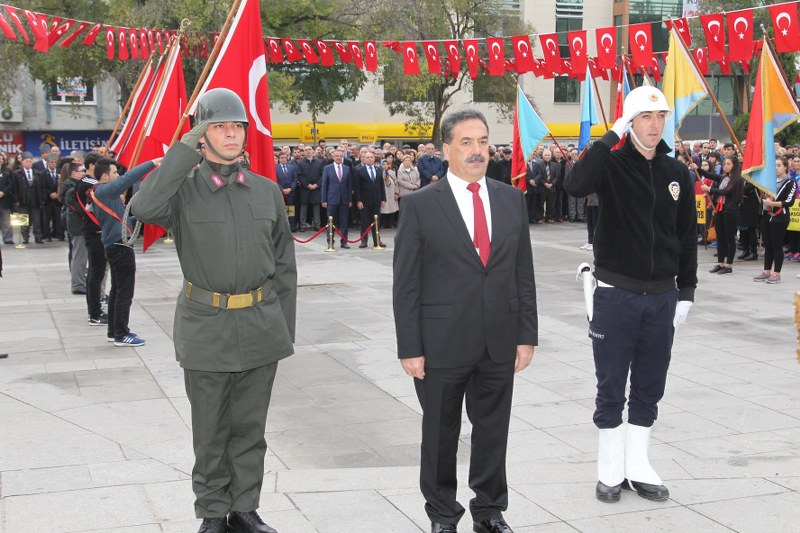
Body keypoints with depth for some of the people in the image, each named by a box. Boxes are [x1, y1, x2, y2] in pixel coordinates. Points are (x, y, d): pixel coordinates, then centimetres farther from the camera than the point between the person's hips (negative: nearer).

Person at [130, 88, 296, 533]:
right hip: (207, 328, -2)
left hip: (261, 327, 3)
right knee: (211, 431, 11)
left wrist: (286, 327, 6)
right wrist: (185, 150, -21)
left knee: (250, 428, 13)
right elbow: (145, 208, -28)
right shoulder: (183, 188, -4)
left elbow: (285, 264, 9)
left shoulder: (267, 191, 5)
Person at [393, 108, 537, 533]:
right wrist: (409, 348, -9)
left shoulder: (512, 200, 6)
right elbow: (405, 284, -6)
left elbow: (523, 274, 8)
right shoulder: (420, 205, -5)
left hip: (499, 345, 3)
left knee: (493, 431, 13)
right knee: (440, 434, 11)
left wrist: (527, 335, 4)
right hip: (442, 344, -3)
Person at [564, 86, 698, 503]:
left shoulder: (677, 174, 6)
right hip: (616, 294, -4)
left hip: (662, 297, 4)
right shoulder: (612, 164, -6)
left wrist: (686, 292, 7)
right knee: (611, 389, 6)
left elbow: (687, 237, 10)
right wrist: (612, 136, -24)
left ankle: (638, 468, 25)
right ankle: (611, 470, 19)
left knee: (649, 390, 12)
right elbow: (575, 185, -29)